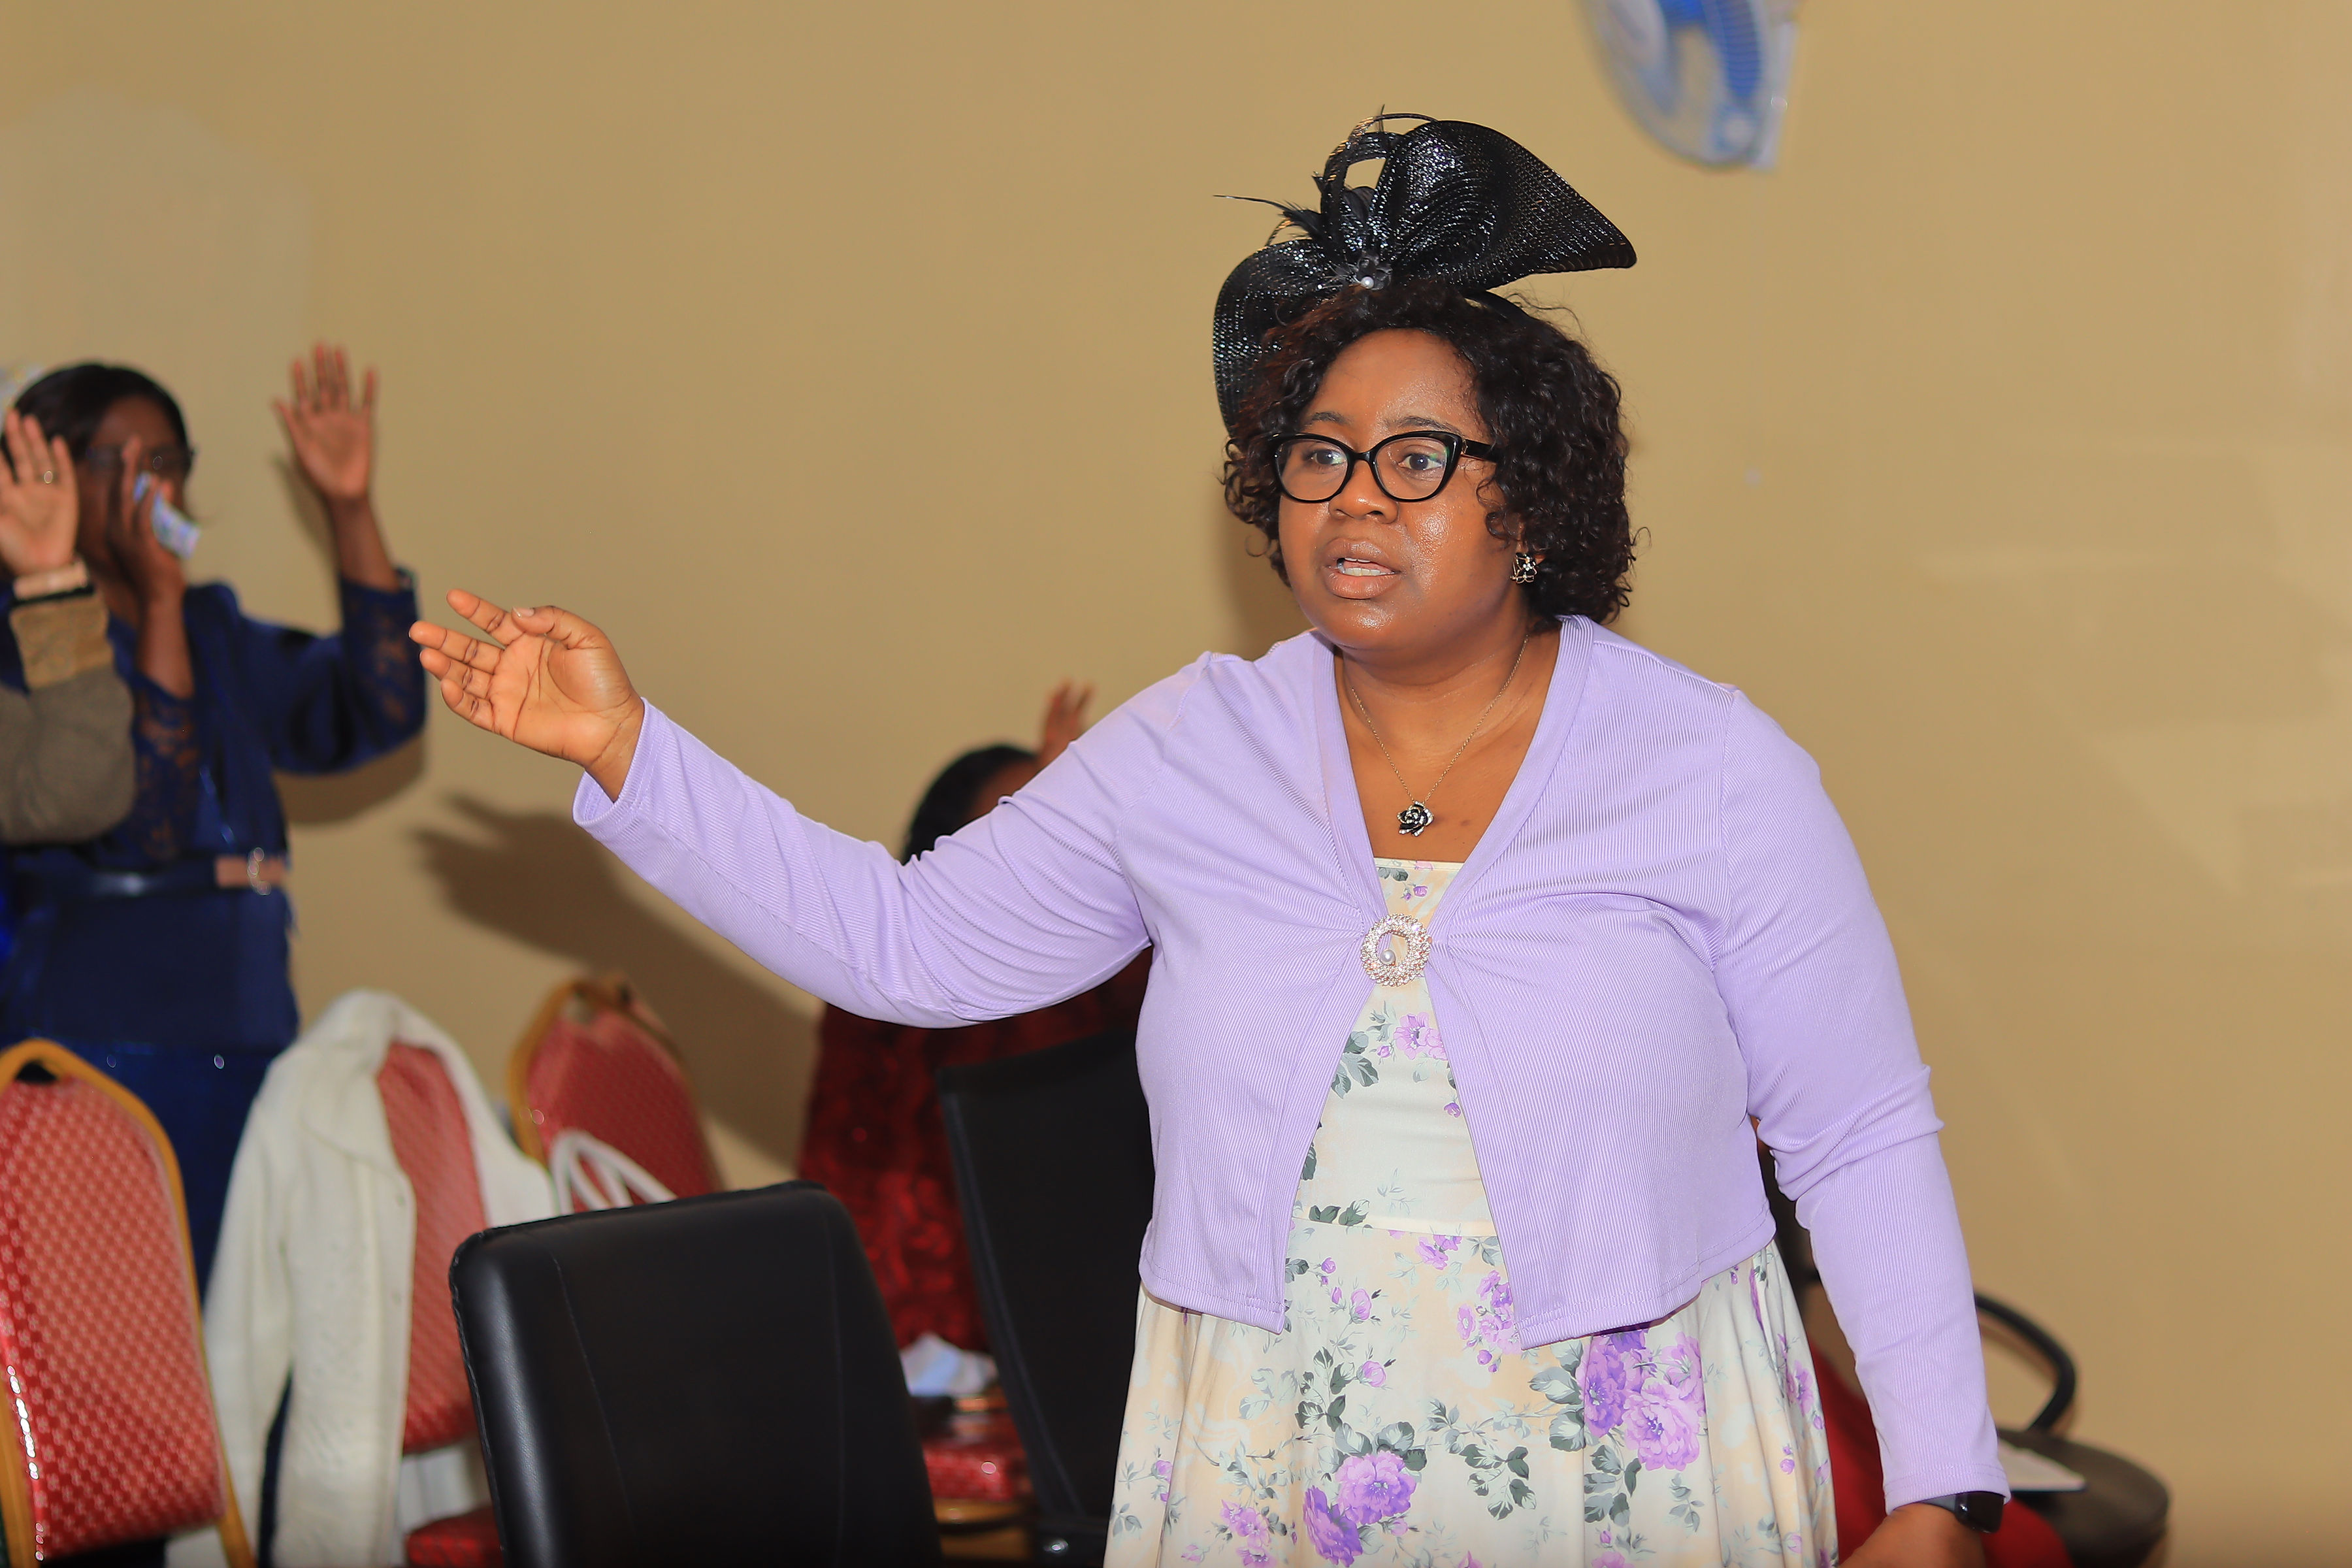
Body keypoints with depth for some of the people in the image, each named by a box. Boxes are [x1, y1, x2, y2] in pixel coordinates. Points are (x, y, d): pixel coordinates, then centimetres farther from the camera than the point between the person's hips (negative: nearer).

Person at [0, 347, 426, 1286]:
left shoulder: (212, 631, 16)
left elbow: (377, 713, 8)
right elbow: (138, 828, -17)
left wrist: (350, 511, 2)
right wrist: (157, 599, -19)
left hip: (249, 1035, 7)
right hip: (100, 1043, -7)